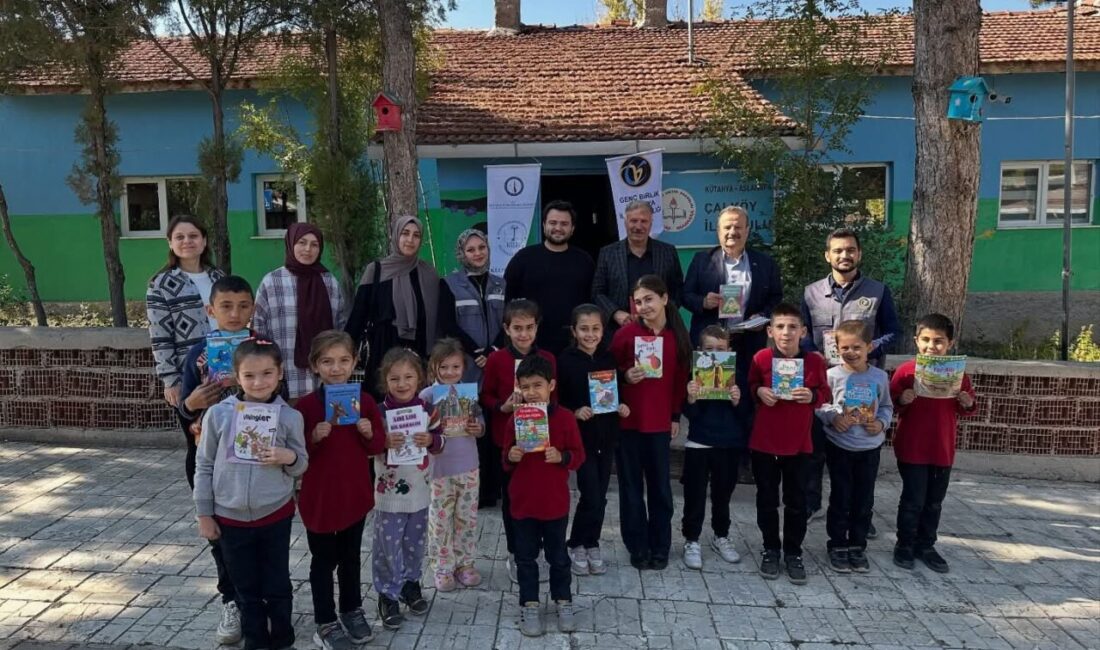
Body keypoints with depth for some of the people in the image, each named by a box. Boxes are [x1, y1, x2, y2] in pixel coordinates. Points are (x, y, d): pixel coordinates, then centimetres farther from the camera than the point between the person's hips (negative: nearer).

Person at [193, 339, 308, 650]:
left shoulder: (289, 416, -10)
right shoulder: (218, 414, -8)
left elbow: (301, 465, 0)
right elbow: (204, 466, 0)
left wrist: (288, 457, -23)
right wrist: (204, 514, 3)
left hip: (275, 515, -1)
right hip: (230, 518, 1)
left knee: (277, 585, 13)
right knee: (246, 588, 16)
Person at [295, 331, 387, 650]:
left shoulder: (365, 400, -2)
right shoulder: (306, 405, -12)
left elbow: (379, 446, 4)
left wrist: (369, 434, -16)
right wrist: (314, 438, -25)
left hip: (355, 492, 3)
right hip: (319, 496, -3)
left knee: (351, 555, 19)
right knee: (324, 560, 10)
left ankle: (352, 611, 36)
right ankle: (326, 623, 24)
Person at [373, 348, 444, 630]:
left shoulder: (427, 409, -3)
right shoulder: (380, 411, -13)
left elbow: (440, 443, 3)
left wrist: (431, 440, -19)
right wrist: (385, 442, -28)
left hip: (420, 490, 3)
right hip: (389, 491, -3)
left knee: (415, 543, 19)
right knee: (388, 546, 4)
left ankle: (410, 583, 39)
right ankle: (387, 594, 20)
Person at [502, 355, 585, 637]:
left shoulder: (565, 418, -10)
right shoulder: (515, 419, -4)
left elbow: (579, 455, -4)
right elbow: (506, 462, 5)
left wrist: (561, 457, -23)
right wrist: (510, 458, -17)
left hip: (555, 502, -1)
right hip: (522, 502, 1)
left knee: (558, 556, 15)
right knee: (526, 557, 13)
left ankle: (564, 602, 32)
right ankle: (529, 606, 27)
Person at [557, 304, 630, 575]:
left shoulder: (610, 358, 3)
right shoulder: (566, 360, -9)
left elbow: (619, 391, 13)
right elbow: (557, 400, -7)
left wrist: (623, 406, -7)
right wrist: (575, 412, -22)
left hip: (607, 435, 4)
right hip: (581, 436, -4)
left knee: (600, 496, 11)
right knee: (591, 496, -5)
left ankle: (592, 545, 29)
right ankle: (576, 545, 17)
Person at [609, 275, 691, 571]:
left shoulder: (678, 336, 0)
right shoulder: (626, 332, -8)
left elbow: (680, 378, 8)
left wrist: (676, 416, 8)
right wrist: (625, 377, -19)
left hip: (660, 422, 2)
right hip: (628, 420, -2)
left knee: (660, 486, 11)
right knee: (632, 487, 8)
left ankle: (660, 548, 26)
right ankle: (638, 547, 22)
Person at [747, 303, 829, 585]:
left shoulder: (814, 360, -6)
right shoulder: (761, 358, -8)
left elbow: (825, 394, 4)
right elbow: (750, 386, 7)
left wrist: (812, 396, -16)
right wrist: (759, 391, -14)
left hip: (798, 442, 0)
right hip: (763, 441, 0)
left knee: (796, 501, 10)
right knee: (767, 500, 10)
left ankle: (793, 553, 25)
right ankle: (770, 550, 27)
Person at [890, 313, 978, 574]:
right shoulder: (906, 370, -8)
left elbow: (967, 410, 10)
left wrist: (968, 404, -11)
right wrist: (902, 401, -25)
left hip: (943, 449, 3)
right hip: (911, 449, -3)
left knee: (934, 502, 14)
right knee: (913, 500, 3)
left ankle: (926, 546, 28)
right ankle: (905, 545, 19)